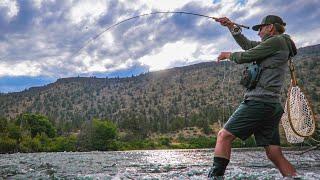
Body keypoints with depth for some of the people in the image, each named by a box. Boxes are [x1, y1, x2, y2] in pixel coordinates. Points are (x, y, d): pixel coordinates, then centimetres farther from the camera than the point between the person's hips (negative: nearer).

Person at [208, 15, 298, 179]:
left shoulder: (277, 40, -2)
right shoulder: (276, 46, 25)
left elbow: (245, 57, -4)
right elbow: (247, 44, 32)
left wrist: (228, 55, 16)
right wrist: (231, 26, 31)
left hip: (258, 101, -10)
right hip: (272, 106, 10)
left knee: (224, 136, -9)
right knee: (276, 155, 7)